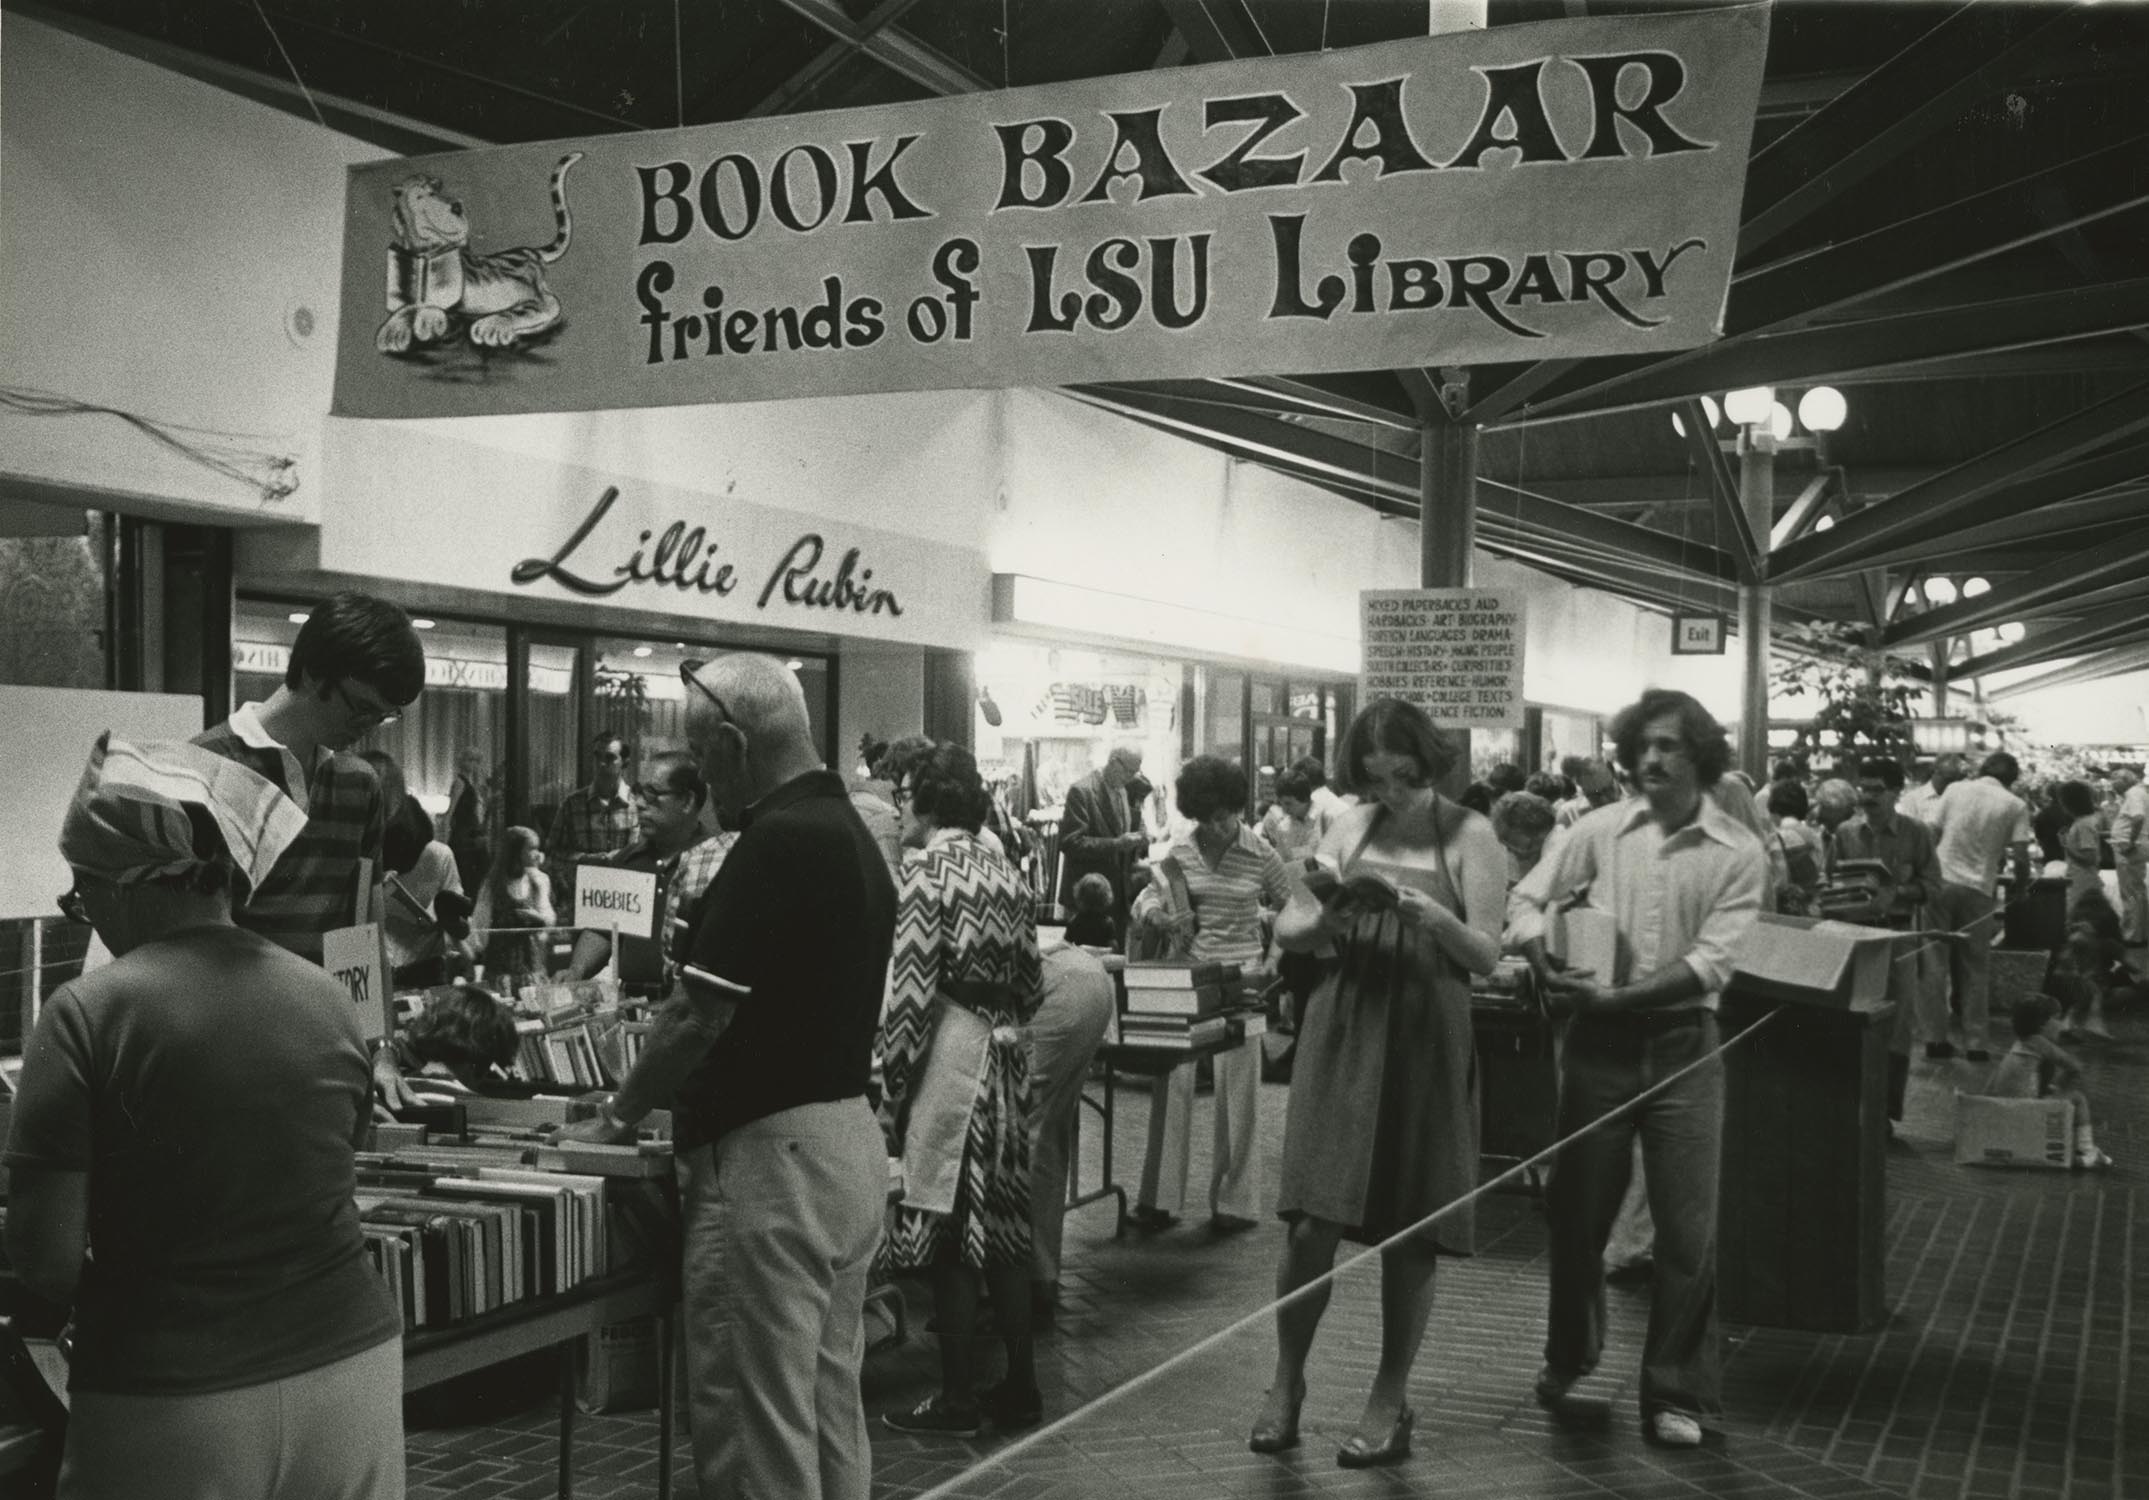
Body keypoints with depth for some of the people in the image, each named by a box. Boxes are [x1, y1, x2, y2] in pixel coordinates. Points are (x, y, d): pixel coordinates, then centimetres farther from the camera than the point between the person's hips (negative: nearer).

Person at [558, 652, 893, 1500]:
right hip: (850, 1141, 10)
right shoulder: (851, 832, 12)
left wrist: (616, 1119, -2)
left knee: (750, 1419, 0)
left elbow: (699, 1015, -18)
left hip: (773, 1157, -10)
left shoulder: (778, 843, -18)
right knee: (830, 1407, 16)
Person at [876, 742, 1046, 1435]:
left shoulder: (923, 870, -11)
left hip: (949, 1055, -7)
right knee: (1002, 1225, 13)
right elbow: (1029, 985, 12)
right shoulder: (1005, 872, 10)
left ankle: (958, 1398, 8)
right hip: (1007, 1055, 7)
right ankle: (1020, 1385, 19)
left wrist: (890, 1086, -10)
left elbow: (911, 991, -15)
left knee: (946, 1234, 1)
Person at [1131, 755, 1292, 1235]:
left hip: (1240, 978, -2)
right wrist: (1154, 914, -14)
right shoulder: (1181, 850, 4)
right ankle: (1159, 1197, 7)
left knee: (1237, 1087, 1)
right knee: (1172, 1080, 0)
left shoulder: (1259, 853, -2)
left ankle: (1233, 1200, 11)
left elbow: (1293, 908, 7)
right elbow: (1147, 897, 10)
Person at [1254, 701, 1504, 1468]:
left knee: (1407, 1232, 4)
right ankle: (1286, 1382, 15)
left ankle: (1389, 1403, 18)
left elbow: (1488, 956, -6)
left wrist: (1440, 920, -24)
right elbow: (1285, 929, 7)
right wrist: (1324, 921, -15)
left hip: (1427, 1037, -2)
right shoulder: (1350, 827, 7)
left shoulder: (1470, 837, -2)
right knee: (1311, 1222, -3)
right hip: (1341, 1028, 2)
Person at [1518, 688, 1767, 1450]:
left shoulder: (1738, 854, -5)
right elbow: (1537, 909, 7)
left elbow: (1710, 962, -12)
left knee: (1688, 1229, 0)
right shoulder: (1598, 830, 0)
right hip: (1598, 1041, 2)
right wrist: (1552, 974, -13)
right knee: (1576, 1211, 11)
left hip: (1682, 1045, -1)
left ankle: (1676, 1392, 14)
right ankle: (1569, 1355, 34)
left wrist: (1616, 995, -21)